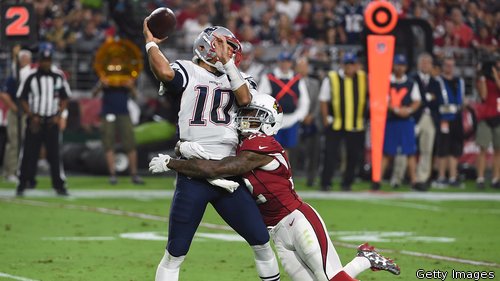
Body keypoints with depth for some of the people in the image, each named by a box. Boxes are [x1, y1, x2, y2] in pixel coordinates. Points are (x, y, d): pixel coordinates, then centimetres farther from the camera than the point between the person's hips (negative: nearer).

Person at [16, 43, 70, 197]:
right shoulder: (31, 77, -4)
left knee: (54, 154, 3)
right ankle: (22, 185, 6)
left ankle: (59, 185, 9)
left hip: (52, 121, 2)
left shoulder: (59, 76, 3)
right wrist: (32, 116, -10)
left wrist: (58, 115, -3)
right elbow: (23, 99, 0)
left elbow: (64, 98, 10)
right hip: (35, 120, -2)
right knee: (29, 153, -1)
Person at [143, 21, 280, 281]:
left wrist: (227, 63, -7)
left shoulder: (235, 77, 15)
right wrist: (151, 42, -8)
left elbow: (245, 99, -6)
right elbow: (164, 72, -22)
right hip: (193, 177, -4)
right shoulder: (186, 72, 1)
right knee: (175, 254, 0)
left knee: (261, 242, 6)